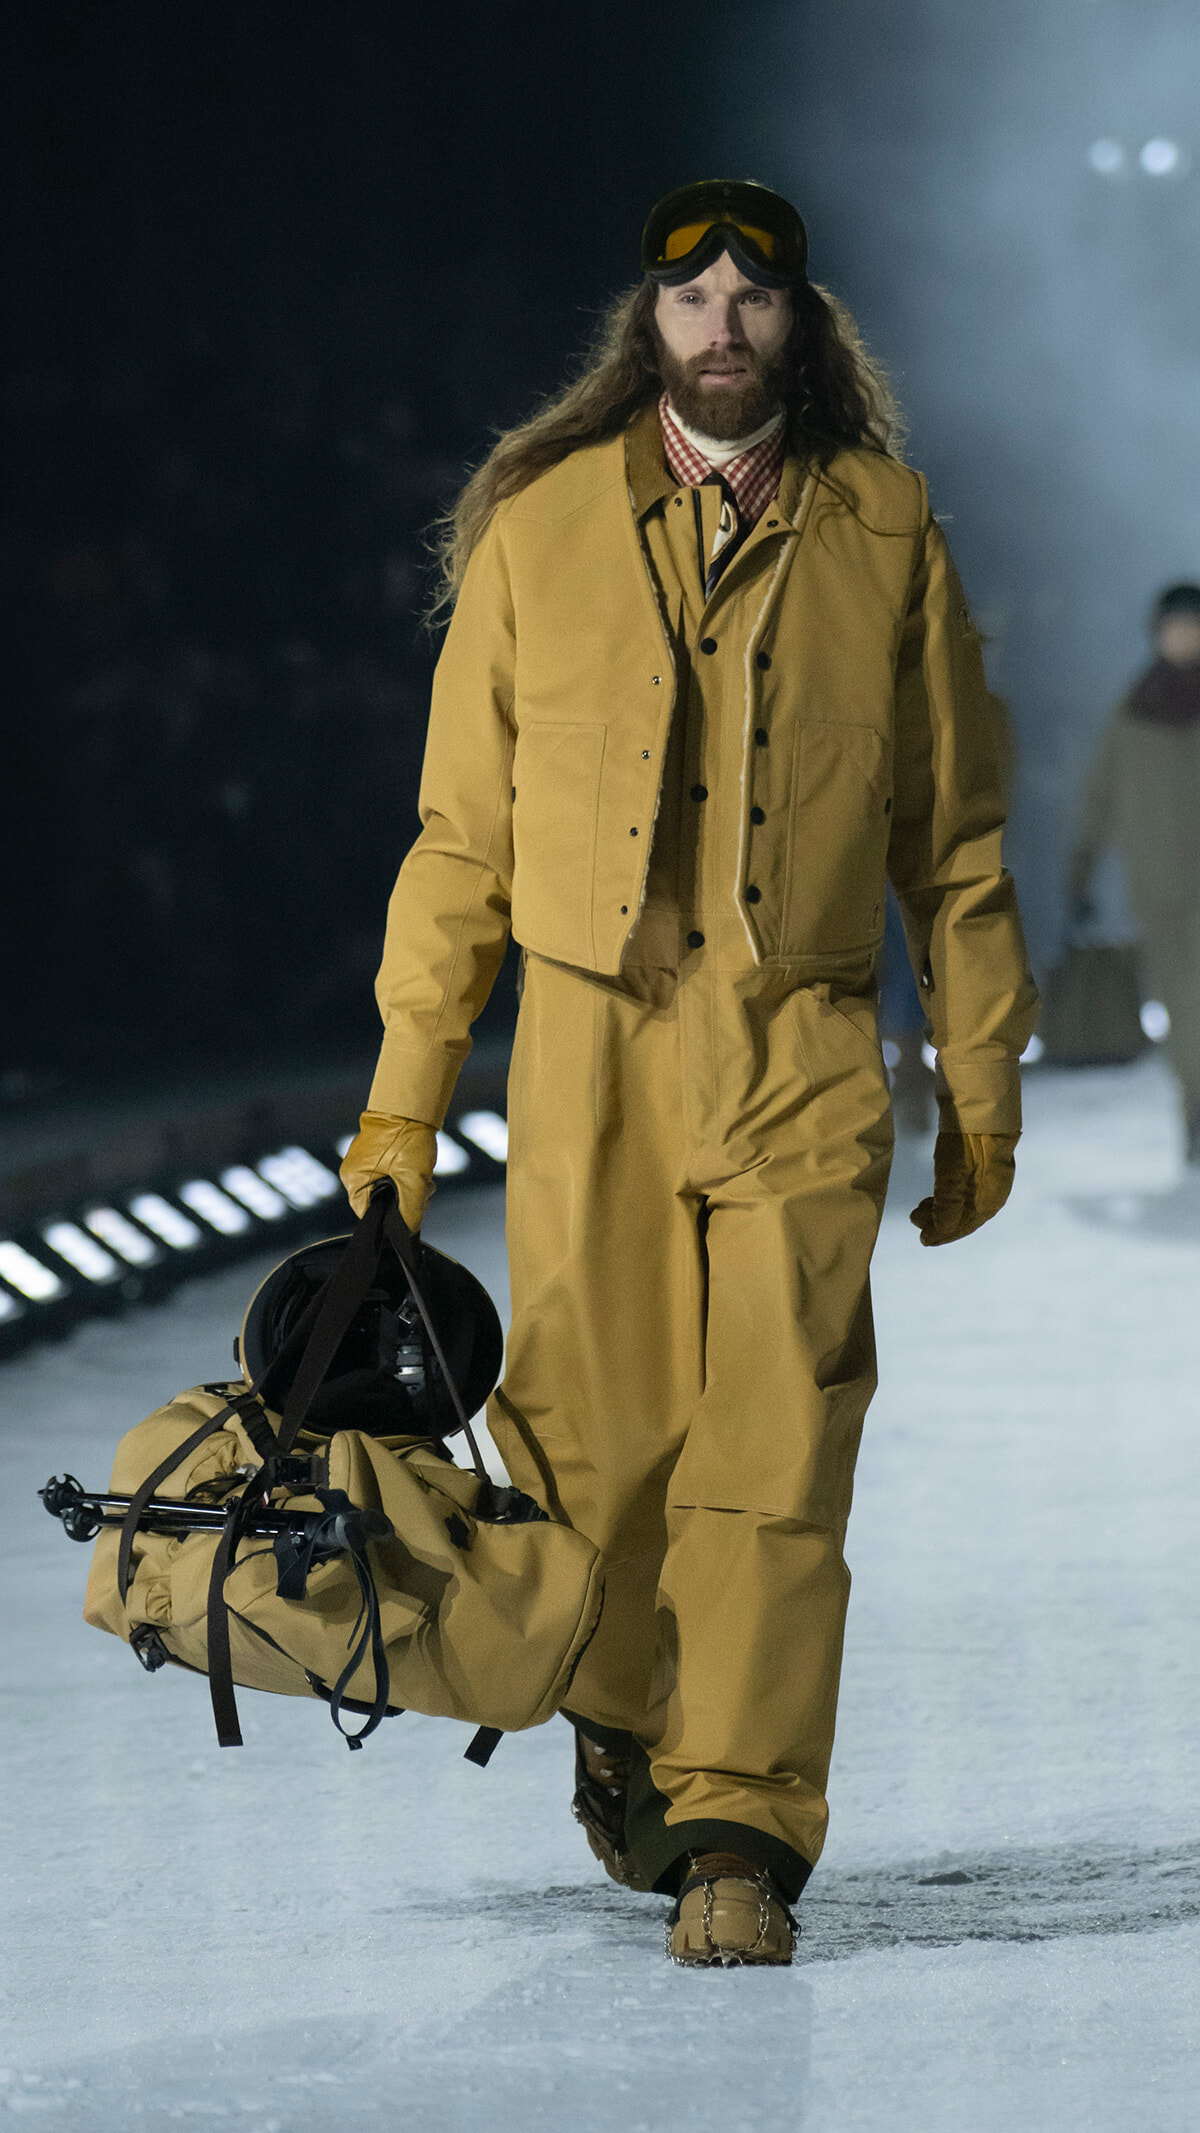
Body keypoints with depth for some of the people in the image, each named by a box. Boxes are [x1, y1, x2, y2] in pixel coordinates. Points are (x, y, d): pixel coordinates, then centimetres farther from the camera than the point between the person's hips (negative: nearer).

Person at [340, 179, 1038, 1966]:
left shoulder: (884, 537, 7)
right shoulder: (541, 526, 5)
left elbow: (954, 838, 12)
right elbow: (464, 830, 8)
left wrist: (982, 1087, 10)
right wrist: (405, 1092, 5)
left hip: (805, 1056, 0)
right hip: (592, 1036, 0)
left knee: (775, 1458, -10)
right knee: (598, 1438, 2)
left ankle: (736, 1831, -9)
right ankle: (625, 1720, 29)